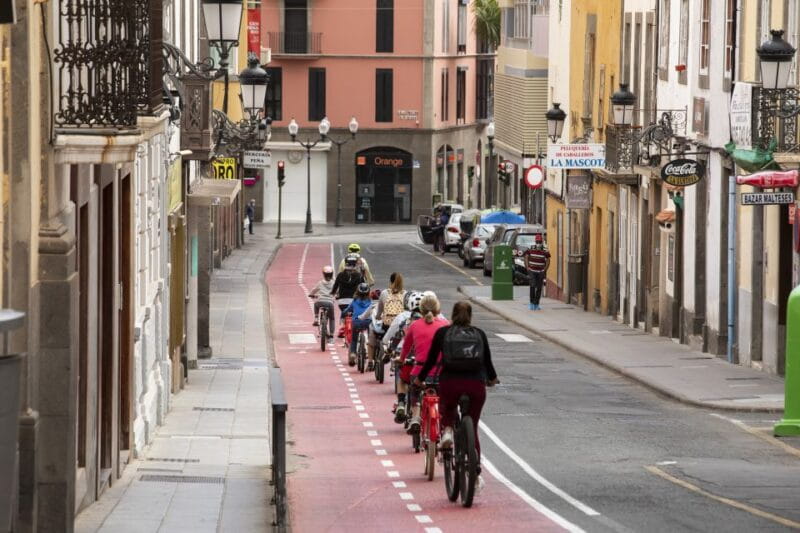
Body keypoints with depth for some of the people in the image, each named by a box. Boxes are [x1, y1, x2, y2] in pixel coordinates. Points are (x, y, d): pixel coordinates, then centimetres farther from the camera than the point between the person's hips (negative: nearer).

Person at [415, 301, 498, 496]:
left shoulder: (442, 332, 8)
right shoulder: (479, 334, 11)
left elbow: (431, 360, 8)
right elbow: (487, 362, 15)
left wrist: (419, 379, 24)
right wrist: (492, 378, 35)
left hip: (449, 383, -1)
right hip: (476, 384, 1)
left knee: (446, 409, 33)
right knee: (472, 430, 11)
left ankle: (447, 430, 2)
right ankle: (476, 474, 3)